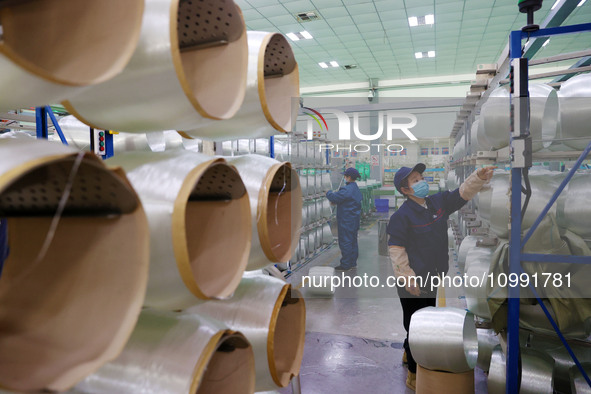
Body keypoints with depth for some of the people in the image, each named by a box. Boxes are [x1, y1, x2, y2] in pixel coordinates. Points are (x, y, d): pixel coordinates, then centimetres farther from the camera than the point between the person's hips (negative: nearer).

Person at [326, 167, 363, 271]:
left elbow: (334, 198, -20)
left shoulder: (347, 189, -21)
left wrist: (329, 192, 0)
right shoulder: (356, 189, 12)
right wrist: (335, 194, 13)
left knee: (345, 242, -3)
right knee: (353, 241, 15)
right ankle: (353, 263, 24)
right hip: (354, 221, 10)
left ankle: (345, 265, 2)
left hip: (346, 222, -10)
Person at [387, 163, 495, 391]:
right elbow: (396, 249, -19)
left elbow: (463, 193, 3)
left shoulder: (438, 202, 3)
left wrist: (480, 176, -15)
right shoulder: (402, 216, -19)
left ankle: (408, 353, 49)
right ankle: (414, 376, 20)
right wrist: (407, 278, -20)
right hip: (413, 283, -8)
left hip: (432, 278, 8)